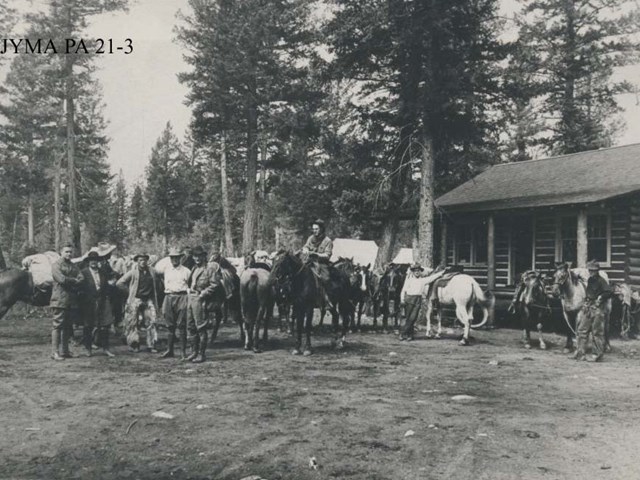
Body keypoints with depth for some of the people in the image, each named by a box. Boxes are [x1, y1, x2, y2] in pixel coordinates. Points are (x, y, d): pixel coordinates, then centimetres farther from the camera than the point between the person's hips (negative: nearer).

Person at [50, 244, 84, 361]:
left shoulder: (74, 266, 19)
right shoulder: (56, 265, -1)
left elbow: (81, 279, 3)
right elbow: (61, 279, -15)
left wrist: (69, 282, -12)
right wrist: (74, 280, -3)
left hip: (72, 301, 7)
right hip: (60, 299, -7)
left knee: (68, 326, 8)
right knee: (58, 325, -7)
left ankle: (65, 351, 13)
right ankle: (55, 352, -6)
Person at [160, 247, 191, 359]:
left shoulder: (186, 271, 2)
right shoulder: (167, 270, 14)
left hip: (182, 297, -4)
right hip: (169, 297, 4)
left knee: (181, 326, -5)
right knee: (170, 325, 7)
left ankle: (183, 351, -1)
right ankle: (170, 350, 14)